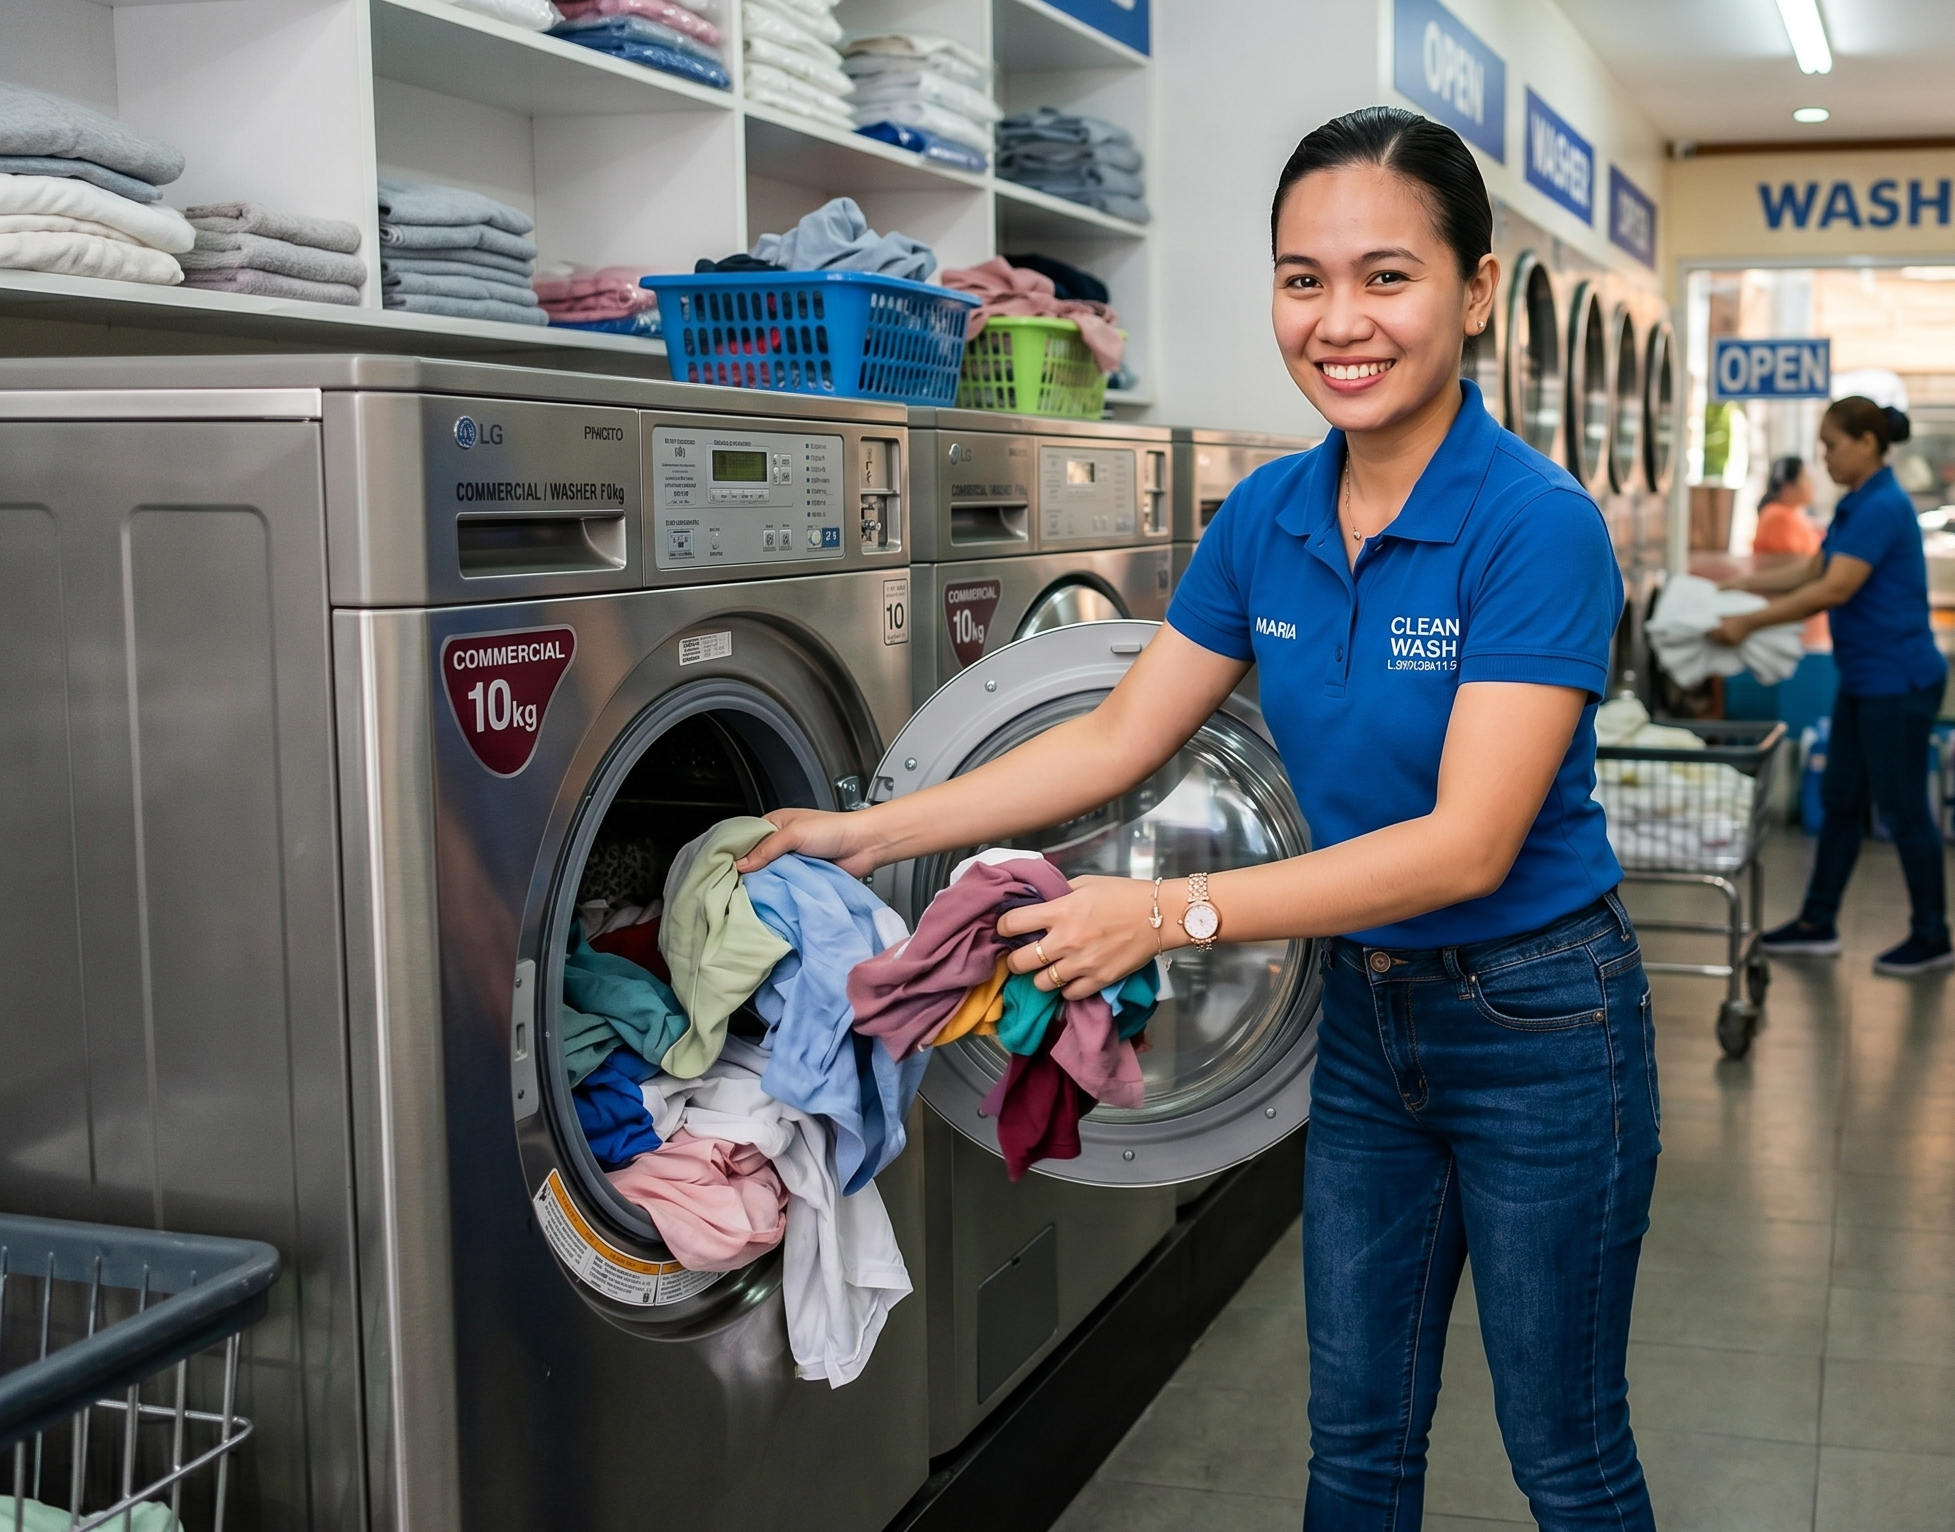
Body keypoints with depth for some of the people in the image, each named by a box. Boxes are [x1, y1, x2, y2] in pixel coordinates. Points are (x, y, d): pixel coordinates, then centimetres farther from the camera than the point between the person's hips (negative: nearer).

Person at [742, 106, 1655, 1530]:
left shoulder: (1538, 526, -22)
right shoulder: (1267, 518, -2)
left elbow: (1467, 845, -26)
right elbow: (1119, 738, 4)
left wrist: (1178, 913, -31)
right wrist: (873, 832, 0)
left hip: (1535, 1020, -6)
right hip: (1365, 1011, 6)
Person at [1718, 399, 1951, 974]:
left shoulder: (1883, 506, -20)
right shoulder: (1854, 505, 11)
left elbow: (1834, 589, -25)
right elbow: (1811, 569, 21)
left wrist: (1750, 622, -23)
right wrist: (1743, 583, 13)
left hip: (1898, 681, -10)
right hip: (1863, 680, 10)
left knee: (1901, 807, 0)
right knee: (1839, 799, 13)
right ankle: (1817, 924, 21)